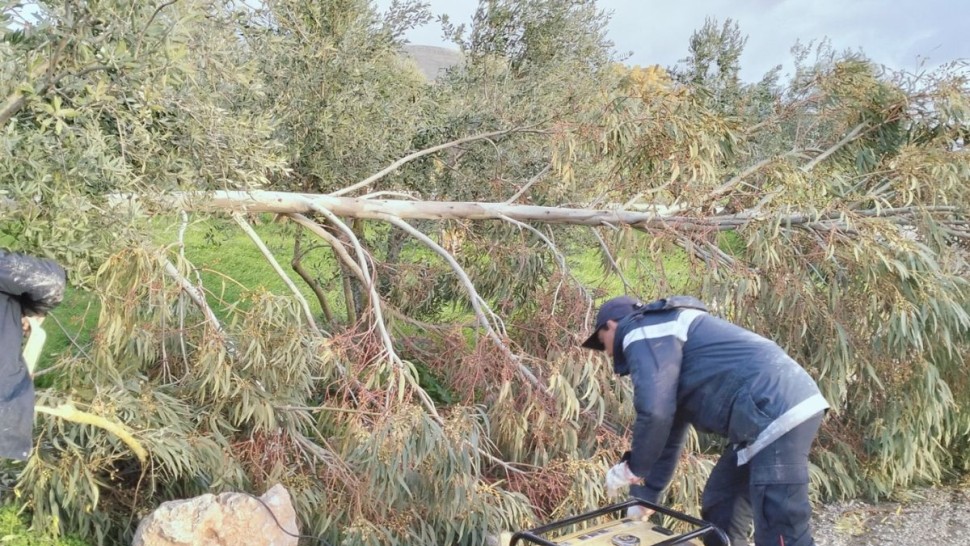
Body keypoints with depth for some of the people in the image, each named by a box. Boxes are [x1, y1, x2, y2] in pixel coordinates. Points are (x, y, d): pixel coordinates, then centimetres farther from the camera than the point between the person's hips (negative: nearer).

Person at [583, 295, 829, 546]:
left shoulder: (642, 334, -5)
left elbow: (654, 412, -19)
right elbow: (669, 430, 30)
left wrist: (633, 468, -2)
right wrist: (642, 497, 32)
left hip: (779, 415, -11)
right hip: (780, 411, 11)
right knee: (719, 508, 20)